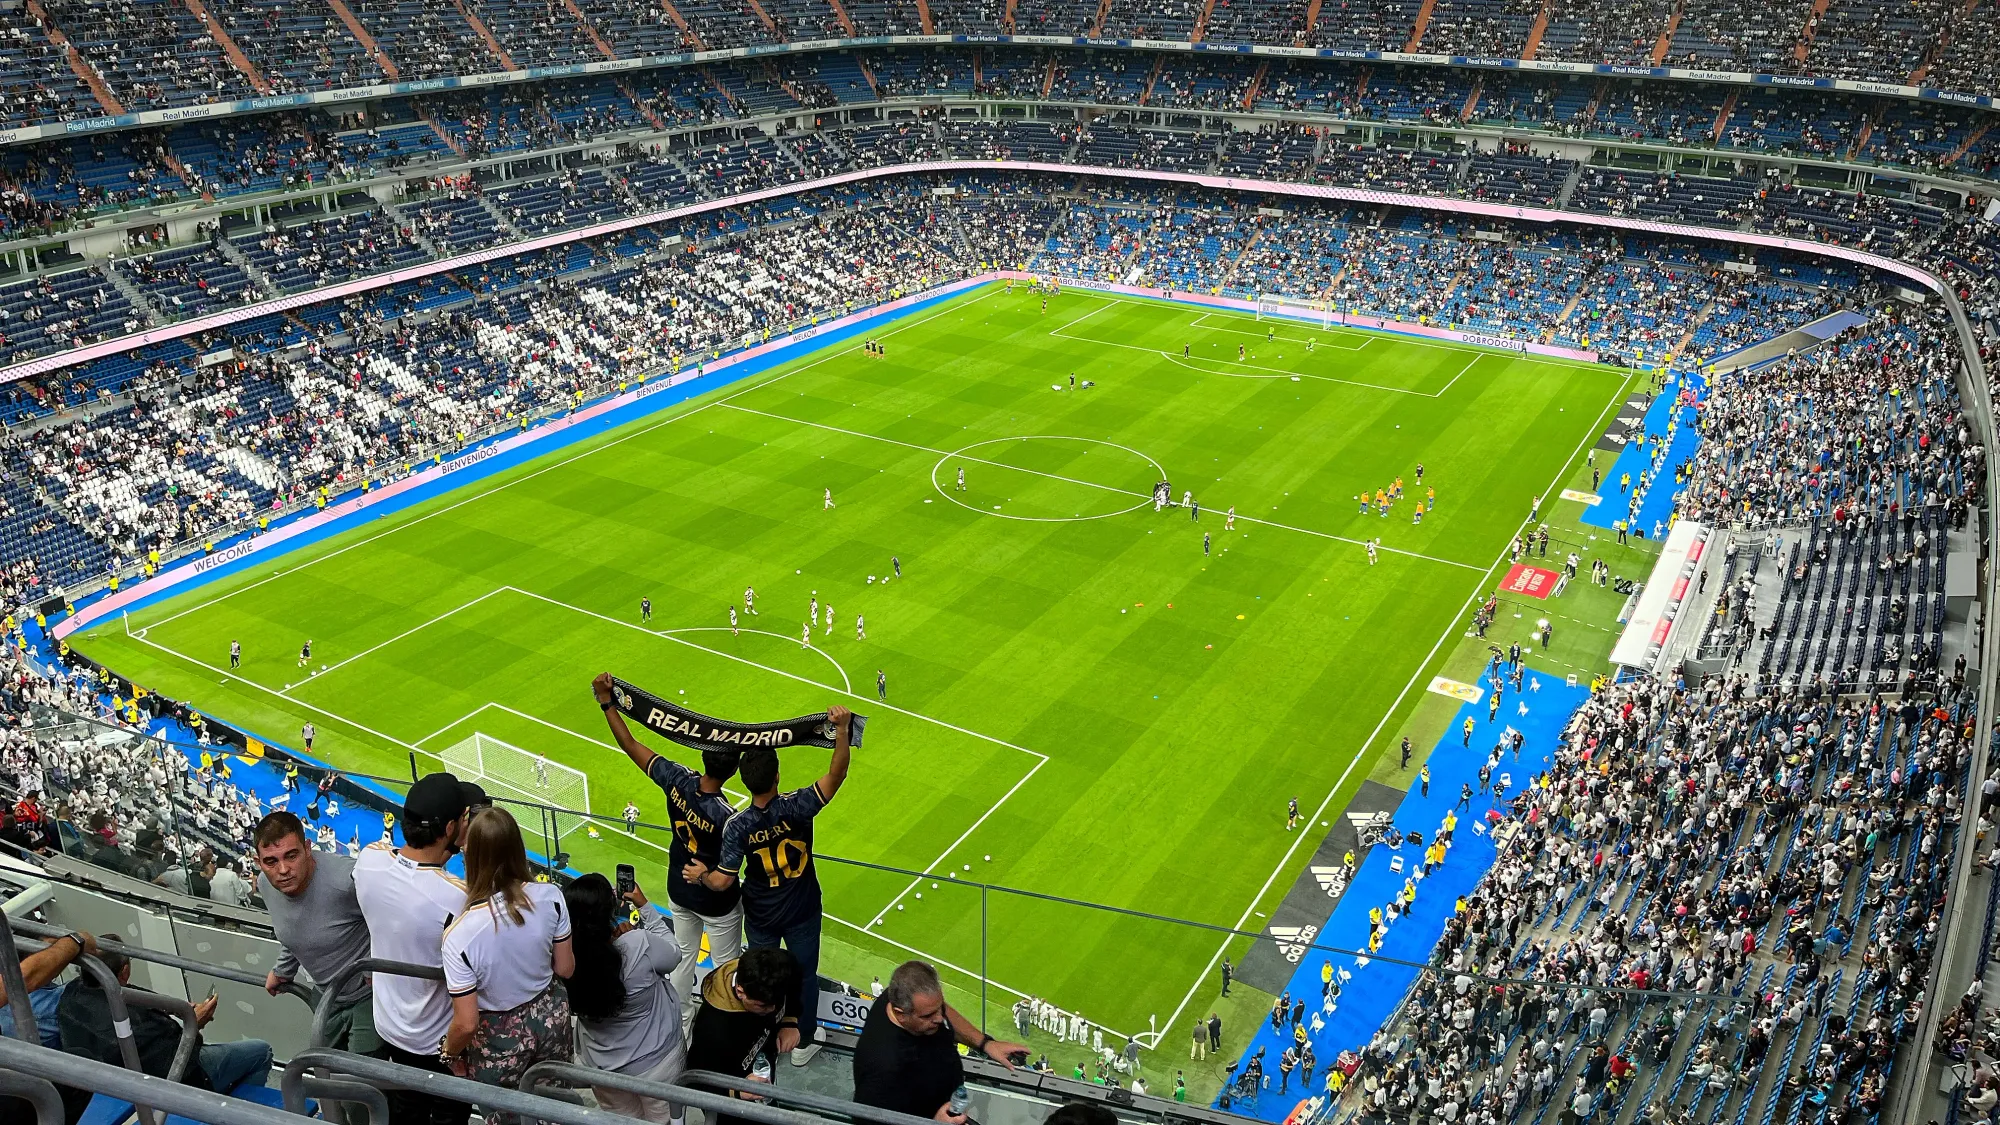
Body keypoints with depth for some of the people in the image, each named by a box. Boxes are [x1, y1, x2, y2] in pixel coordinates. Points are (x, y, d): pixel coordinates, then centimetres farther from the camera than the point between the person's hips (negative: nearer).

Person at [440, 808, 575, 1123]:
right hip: (551, 1015, 3)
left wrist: (448, 1052, -2)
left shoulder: (459, 934, -32)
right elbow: (565, 969, -7)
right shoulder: (550, 896, -22)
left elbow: (466, 1024, -23)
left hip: (500, 1037, -3)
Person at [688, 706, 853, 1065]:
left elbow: (723, 881, -22)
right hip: (802, 911, -1)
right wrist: (843, 730, -42)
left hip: (760, 916, 1)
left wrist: (702, 873, -1)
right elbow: (836, 775, -33)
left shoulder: (737, 825, -25)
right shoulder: (796, 807, -28)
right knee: (805, 975, 21)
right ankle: (803, 1044, 37)